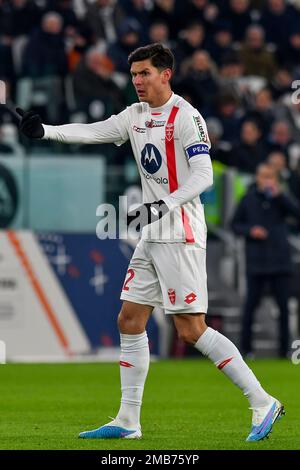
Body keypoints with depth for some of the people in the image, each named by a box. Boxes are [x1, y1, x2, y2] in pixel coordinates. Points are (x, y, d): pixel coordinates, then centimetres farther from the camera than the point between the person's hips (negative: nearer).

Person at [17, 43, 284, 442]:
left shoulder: (185, 116, -11)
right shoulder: (135, 116, 14)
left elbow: (203, 175, -17)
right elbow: (91, 132, 11)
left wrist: (164, 205, -28)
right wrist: (45, 131, -2)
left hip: (181, 234, -9)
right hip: (153, 235, 9)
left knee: (191, 330, -13)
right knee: (130, 320, 8)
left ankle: (262, 403, -8)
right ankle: (128, 421, 13)